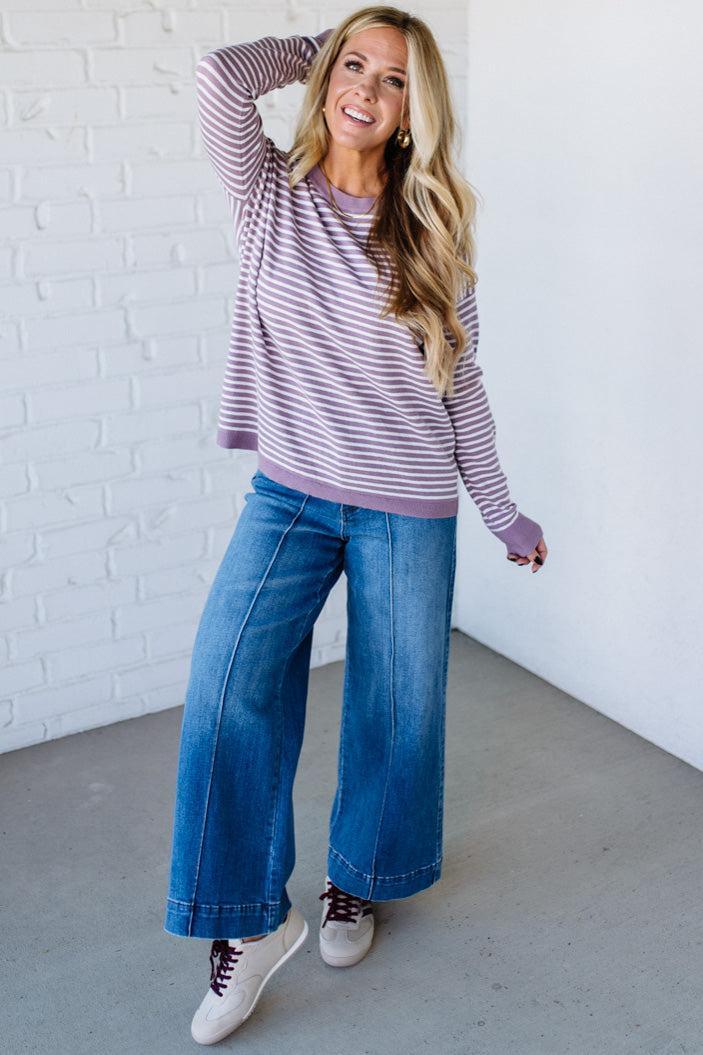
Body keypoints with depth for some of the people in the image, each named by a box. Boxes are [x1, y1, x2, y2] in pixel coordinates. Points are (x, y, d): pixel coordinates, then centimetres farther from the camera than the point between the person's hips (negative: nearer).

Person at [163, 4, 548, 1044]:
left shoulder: (431, 231, 2)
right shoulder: (272, 197, 1)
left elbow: (461, 386, 7)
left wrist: (505, 513, 9)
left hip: (408, 510, 1)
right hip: (288, 494, 0)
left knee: (395, 704, 10)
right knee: (229, 685, -15)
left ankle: (358, 877, 36)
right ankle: (254, 918, 3)